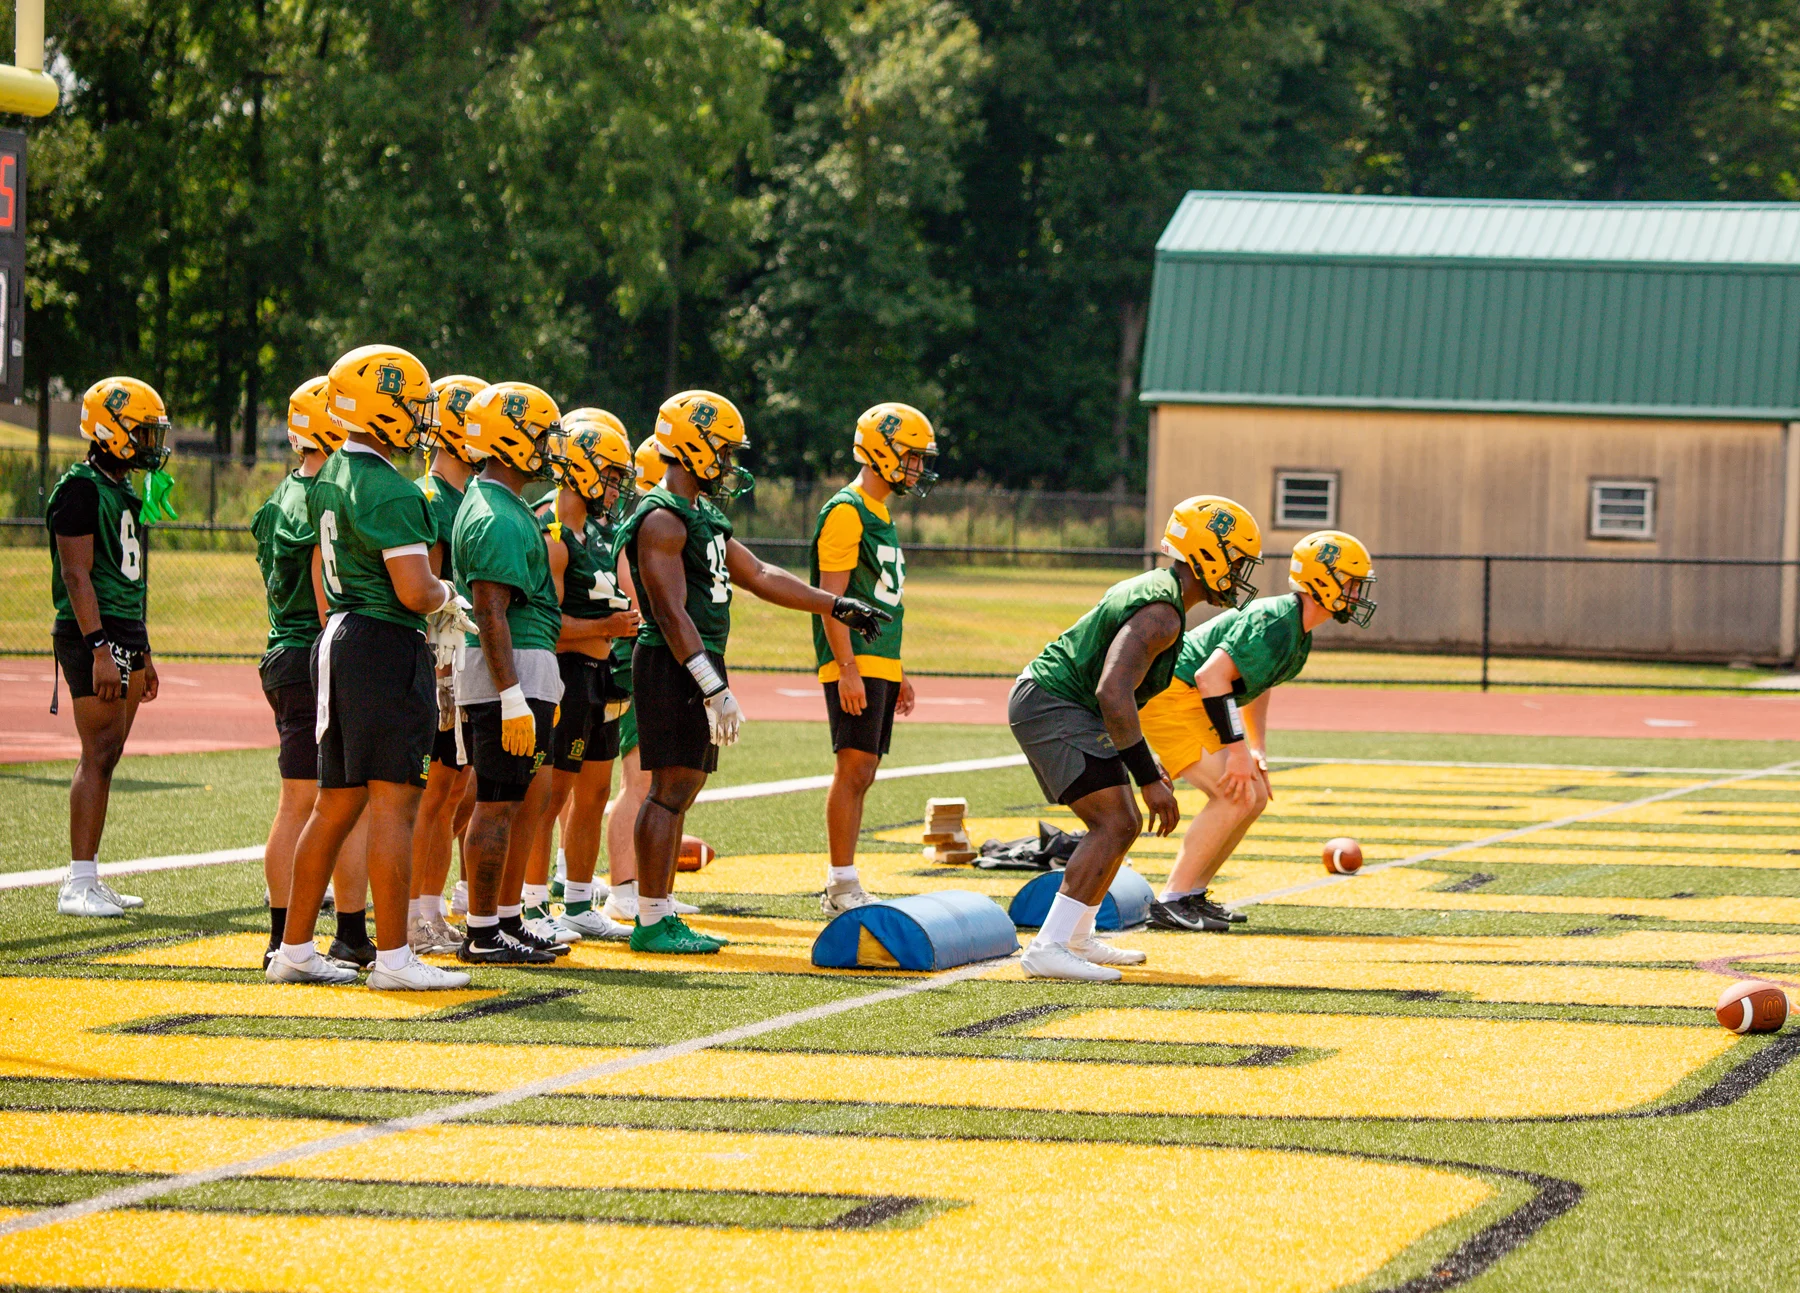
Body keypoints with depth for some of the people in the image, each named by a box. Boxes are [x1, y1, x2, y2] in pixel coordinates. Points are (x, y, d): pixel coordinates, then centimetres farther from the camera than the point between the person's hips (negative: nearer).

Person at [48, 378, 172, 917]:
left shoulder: (123, 491, 18)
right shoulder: (81, 490, -11)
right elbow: (77, 576, -17)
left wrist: (142, 654, 25)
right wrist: (100, 650, -23)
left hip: (126, 635, 9)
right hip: (93, 635, -9)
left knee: (107, 756, 9)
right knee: (99, 755, -11)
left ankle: (90, 879, 12)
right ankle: (78, 885, -10)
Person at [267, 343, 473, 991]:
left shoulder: (328, 480, 13)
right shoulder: (391, 492, -16)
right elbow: (415, 591, -21)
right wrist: (446, 596, 0)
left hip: (337, 642, 9)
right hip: (387, 646, -9)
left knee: (337, 802, 14)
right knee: (394, 801, -6)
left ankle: (295, 949, 17)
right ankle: (392, 956, -6)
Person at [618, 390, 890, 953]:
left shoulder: (703, 516, 18)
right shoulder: (662, 520, -14)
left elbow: (759, 575, 24)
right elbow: (673, 614, -20)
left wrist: (838, 607, 22)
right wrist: (714, 689, -24)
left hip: (702, 665, 10)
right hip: (675, 669, -10)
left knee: (681, 792, 11)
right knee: (670, 790, -9)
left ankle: (660, 914, 15)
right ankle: (651, 922, -8)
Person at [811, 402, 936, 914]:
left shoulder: (881, 515, 18)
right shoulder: (846, 513, -12)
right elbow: (831, 598, -17)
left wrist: (897, 674, 23)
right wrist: (848, 669, -22)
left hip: (880, 664, 10)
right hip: (855, 666, -9)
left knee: (861, 775, 9)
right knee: (854, 769, -10)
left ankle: (842, 887, 12)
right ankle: (842, 885, -9)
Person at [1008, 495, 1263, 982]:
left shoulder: (1155, 591, 15)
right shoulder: (1162, 613, -19)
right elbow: (1113, 693, -29)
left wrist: (1147, 764, 25)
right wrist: (1148, 780, -27)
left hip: (1044, 701, 11)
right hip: (1052, 706, -11)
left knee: (1122, 824, 18)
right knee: (1116, 824, -17)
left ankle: (1076, 939, 28)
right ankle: (1047, 949, -24)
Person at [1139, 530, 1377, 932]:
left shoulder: (1299, 634, 10)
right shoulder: (1274, 624, -23)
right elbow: (1211, 676, -30)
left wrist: (1257, 749, 19)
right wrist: (1237, 749, -28)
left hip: (1195, 704, 11)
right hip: (1171, 697, -11)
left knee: (1255, 796, 11)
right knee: (1234, 797, -18)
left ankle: (1192, 895, 16)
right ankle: (1171, 902, -15)